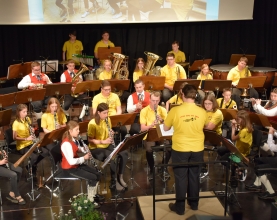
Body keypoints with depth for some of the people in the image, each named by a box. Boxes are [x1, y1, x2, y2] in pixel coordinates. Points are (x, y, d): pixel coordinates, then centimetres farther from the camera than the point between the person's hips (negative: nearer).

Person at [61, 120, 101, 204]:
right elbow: (71, 161, -32)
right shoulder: (66, 143, -29)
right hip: (69, 168, -9)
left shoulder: (74, 139, -1)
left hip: (77, 164, 9)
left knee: (97, 174, 6)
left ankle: (93, 195, 23)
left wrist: (84, 150, -3)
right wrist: (84, 158, -20)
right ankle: (90, 199, 7)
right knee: (93, 178, -13)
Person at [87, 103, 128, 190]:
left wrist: (111, 133, -9)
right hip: (96, 148, -7)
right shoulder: (92, 124, -19)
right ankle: (114, 182, -12)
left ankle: (120, 177, 1)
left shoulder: (108, 119, 1)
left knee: (124, 153, -15)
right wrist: (103, 141, -28)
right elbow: (90, 140, -17)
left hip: (107, 145, 7)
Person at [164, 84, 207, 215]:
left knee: (181, 177, 8)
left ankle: (180, 207, 17)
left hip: (180, 149, -2)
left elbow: (166, 128, -2)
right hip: (197, 149, 3)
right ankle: (194, 203, 31)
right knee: (194, 176, 17)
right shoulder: (202, 112, -7)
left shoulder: (175, 110, -14)